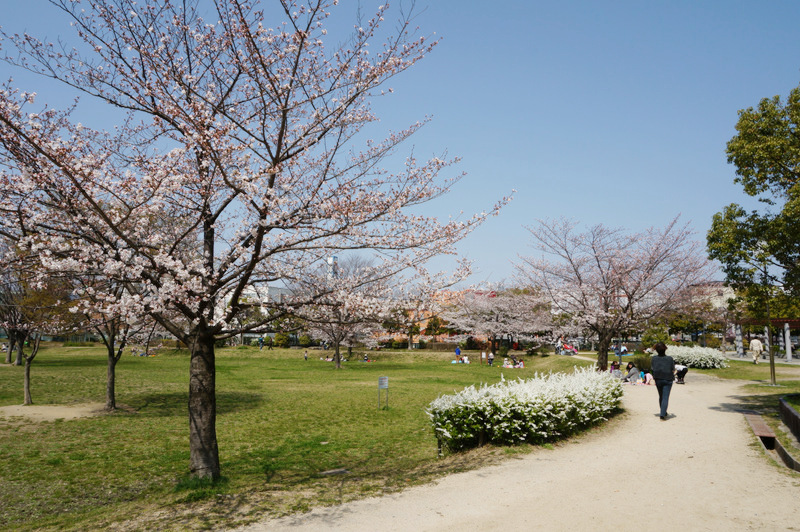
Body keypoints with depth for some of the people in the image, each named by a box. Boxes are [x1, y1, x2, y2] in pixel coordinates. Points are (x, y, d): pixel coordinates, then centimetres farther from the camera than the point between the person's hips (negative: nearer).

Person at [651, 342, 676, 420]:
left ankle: (664, 413, 32)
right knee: (665, 397, -2)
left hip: (658, 379, 3)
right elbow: (673, 370, -6)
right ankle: (662, 415, -11)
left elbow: (652, 368, 1)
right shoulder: (670, 359, -13)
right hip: (667, 380, -3)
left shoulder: (654, 359, -7)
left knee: (661, 397, 19)